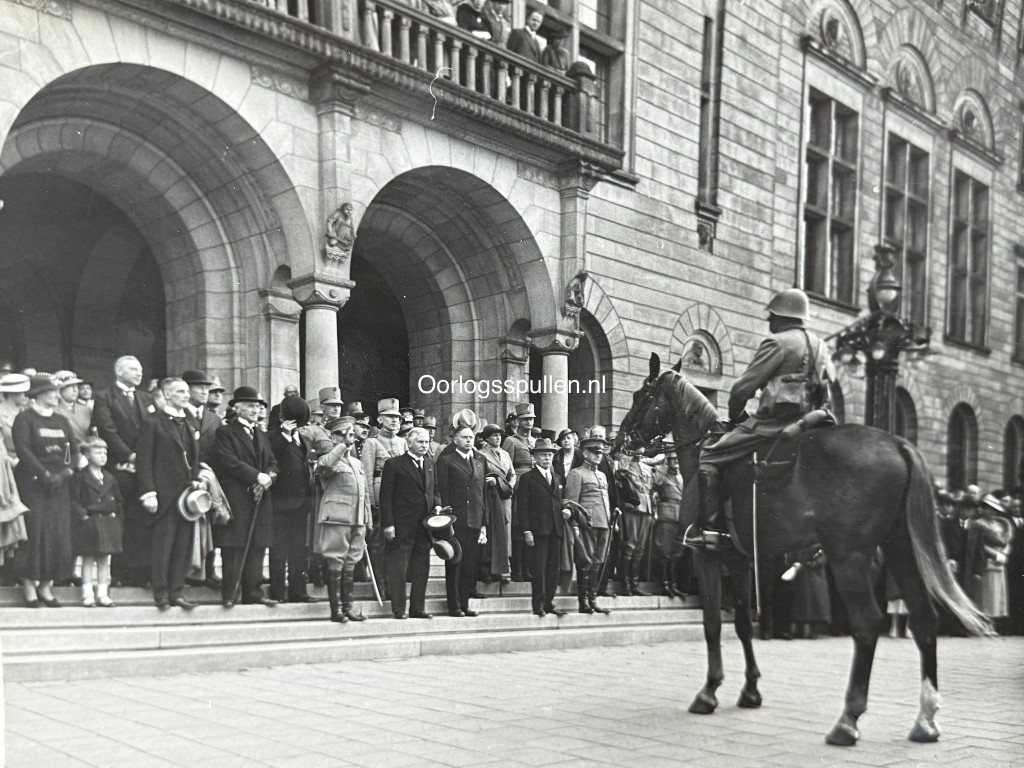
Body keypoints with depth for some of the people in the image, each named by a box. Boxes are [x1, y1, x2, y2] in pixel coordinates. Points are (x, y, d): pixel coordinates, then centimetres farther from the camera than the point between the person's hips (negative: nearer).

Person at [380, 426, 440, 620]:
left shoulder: (429, 463, 14)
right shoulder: (394, 464, -4)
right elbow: (386, 496, -6)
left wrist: (437, 504, 1)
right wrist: (388, 524, -13)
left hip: (424, 524, 6)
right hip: (402, 525, -6)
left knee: (422, 569, 9)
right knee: (398, 568, -1)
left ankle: (418, 608, 17)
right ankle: (398, 609, 7)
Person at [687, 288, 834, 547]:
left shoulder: (777, 343, -6)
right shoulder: (821, 346, 18)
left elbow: (744, 387, -7)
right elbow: (830, 387, 23)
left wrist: (735, 416, 9)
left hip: (774, 422, -8)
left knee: (708, 458, -5)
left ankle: (706, 527, -12)